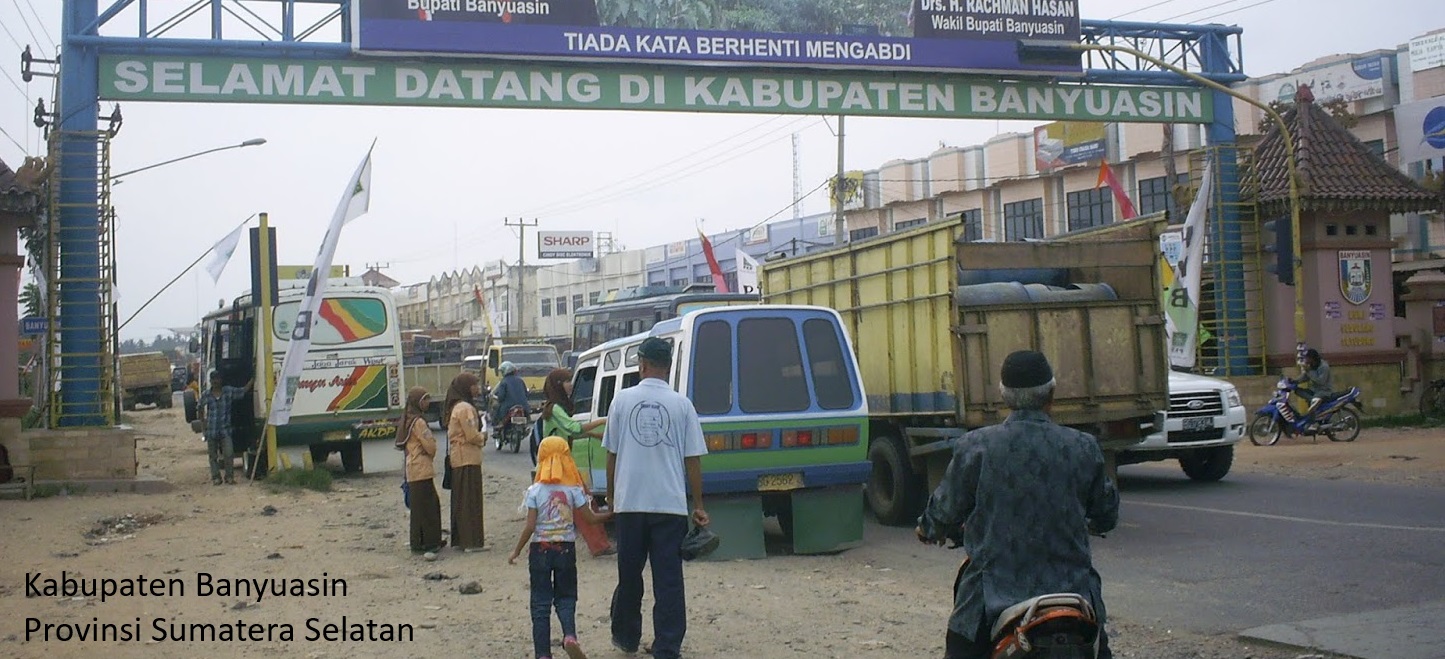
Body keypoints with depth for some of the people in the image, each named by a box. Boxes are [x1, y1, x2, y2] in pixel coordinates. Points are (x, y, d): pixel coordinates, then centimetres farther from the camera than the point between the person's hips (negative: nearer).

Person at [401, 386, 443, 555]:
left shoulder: (408, 420, 14)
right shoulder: (418, 422, -16)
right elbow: (431, 447, -15)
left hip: (413, 470, 10)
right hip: (422, 470, -10)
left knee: (432, 505, 15)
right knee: (425, 508, -4)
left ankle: (432, 541, 20)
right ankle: (423, 543, 0)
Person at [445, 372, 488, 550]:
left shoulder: (456, 407, 15)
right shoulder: (465, 408, -16)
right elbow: (472, 435, -19)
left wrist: (479, 437, 7)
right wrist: (483, 438, -1)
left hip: (458, 459, 10)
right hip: (468, 459, -10)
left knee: (460, 499, 14)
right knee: (471, 500, -6)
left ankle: (460, 538, 20)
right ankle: (472, 541, -3)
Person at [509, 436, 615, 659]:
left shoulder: (534, 491, -5)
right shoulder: (573, 490, -4)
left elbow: (530, 526, -8)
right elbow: (590, 518, -3)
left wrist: (516, 552, 2)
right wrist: (611, 514, 13)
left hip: (540, 549, 0)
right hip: (566, 549, 1)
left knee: (540, 603, 6)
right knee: (566, 598, 13)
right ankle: (570, 636, -13)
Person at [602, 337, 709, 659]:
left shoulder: (623, 400, -1)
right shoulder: (681, 404, -3)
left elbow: (611, 453, 5)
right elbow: (693, 460, -1)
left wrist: (610, 495, 17)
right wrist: (698, 505, 6)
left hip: (629, 502, 1)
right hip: (670, 504, -1)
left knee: (629, 574, 15)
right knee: (668, 578, 2)